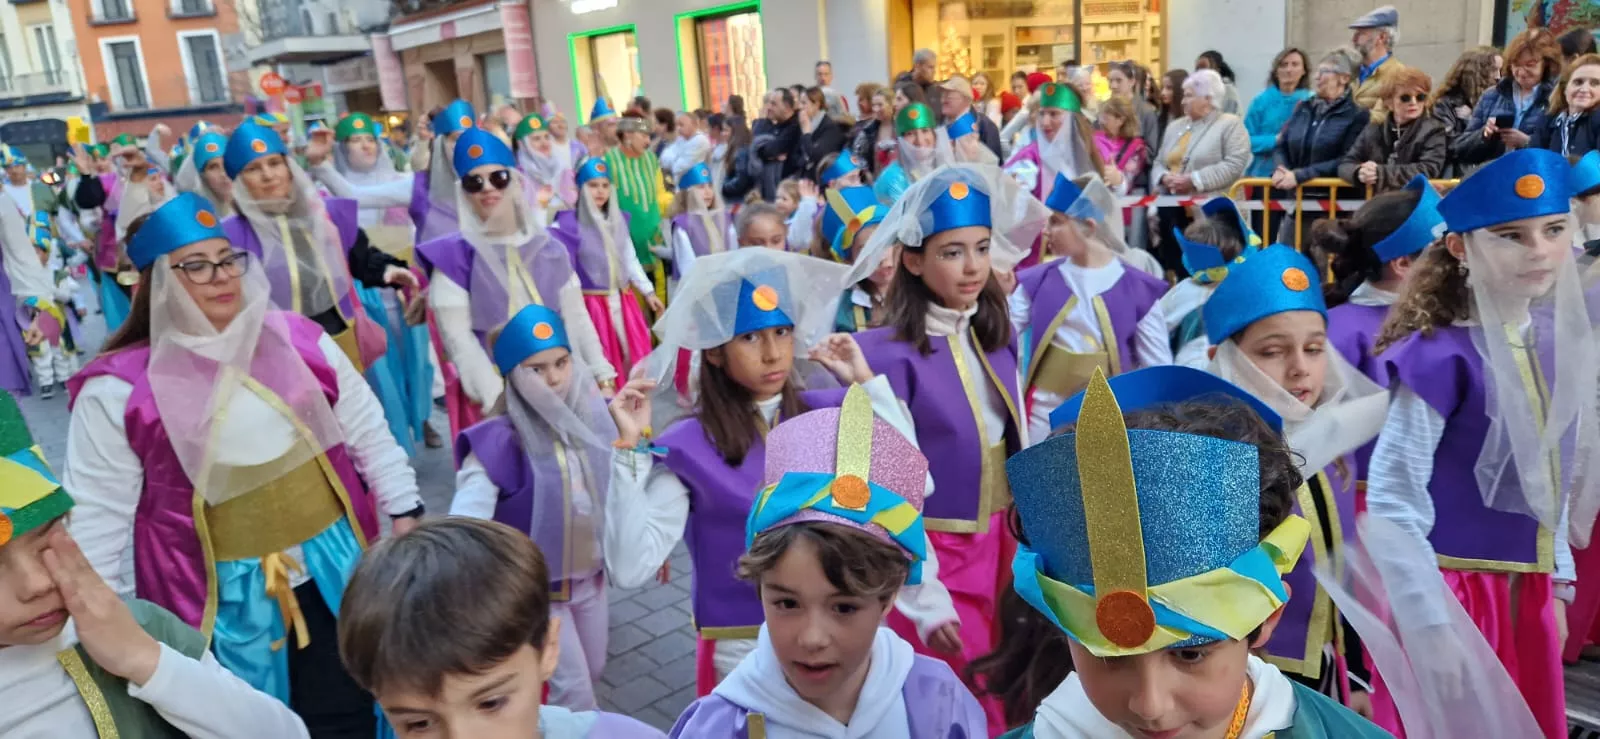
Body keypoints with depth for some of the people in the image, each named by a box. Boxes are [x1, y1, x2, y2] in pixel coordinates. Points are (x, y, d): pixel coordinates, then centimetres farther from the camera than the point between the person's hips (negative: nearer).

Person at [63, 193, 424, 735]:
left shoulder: (298, 339, -1)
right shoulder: (119, 389, -9)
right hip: (223, 595, -2)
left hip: (335, 562, 3)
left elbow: (368, 431, 6)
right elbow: (97, 520, -4)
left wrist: (405, 513, 7)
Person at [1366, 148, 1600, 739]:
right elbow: (1391, 495, -19)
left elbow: (1552, 475, 13)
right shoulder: (1441, 354, -20)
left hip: (1527, 586, 7)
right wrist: (1426, 618, -17)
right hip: (1451, 585, -7)